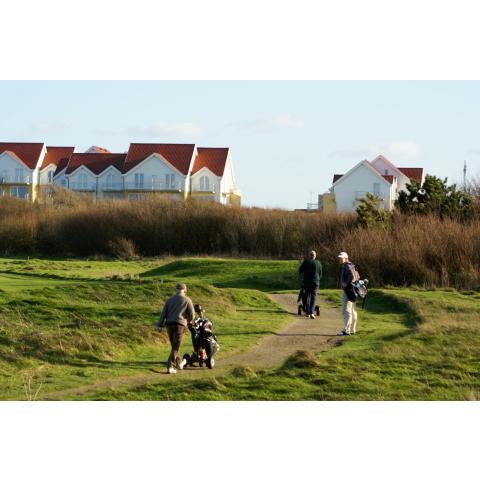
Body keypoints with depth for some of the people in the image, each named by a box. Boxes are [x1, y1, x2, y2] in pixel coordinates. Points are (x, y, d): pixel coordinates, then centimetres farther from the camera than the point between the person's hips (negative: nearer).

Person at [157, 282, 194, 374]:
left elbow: (163, 313, 7)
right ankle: (169, 367, -14)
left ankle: (179, 363, 35)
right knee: (176, 347, -4)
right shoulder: (187, 300, 1)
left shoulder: (170, 300, 11)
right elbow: (191, 315, -1)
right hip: (180, 325, -4)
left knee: (174, 345, 19)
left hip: (169, 325, 5)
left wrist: (160, 325, 8)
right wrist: (188, 321, 20)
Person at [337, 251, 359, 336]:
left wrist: (347, 284, -20)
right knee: (352, 311, 14)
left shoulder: (347, 266, -14)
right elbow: (356, 276, 26)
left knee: (346, 311, -12)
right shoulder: (346, 266, 17)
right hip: (352, 291, 11)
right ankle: (352, 330, 20)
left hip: (348, 291, -11)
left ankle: (346, 330, -15)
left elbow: (352, 276, -30)